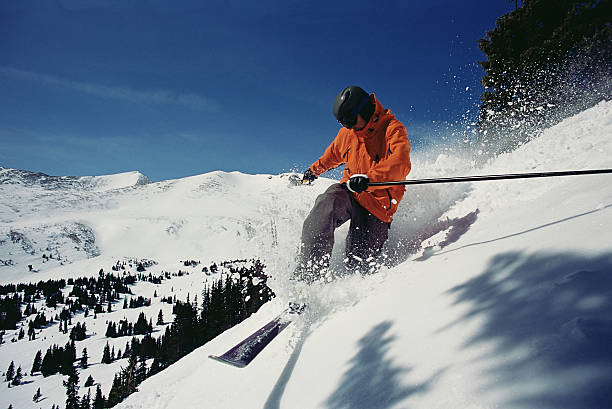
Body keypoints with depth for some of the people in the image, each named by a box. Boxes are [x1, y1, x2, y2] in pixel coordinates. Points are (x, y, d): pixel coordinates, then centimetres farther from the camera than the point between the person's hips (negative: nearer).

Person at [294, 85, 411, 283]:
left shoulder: (393, 129, -9)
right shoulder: (346, 133, 10)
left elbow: (401, 165, -28)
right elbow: (332, 155, 33)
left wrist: (368, 178, -43)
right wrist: (313, 171, 45)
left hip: (378, 202, -3)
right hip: (349, 192, 4)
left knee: (359, 263, -14)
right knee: (327, 203, -32)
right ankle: (308, 272, -37)